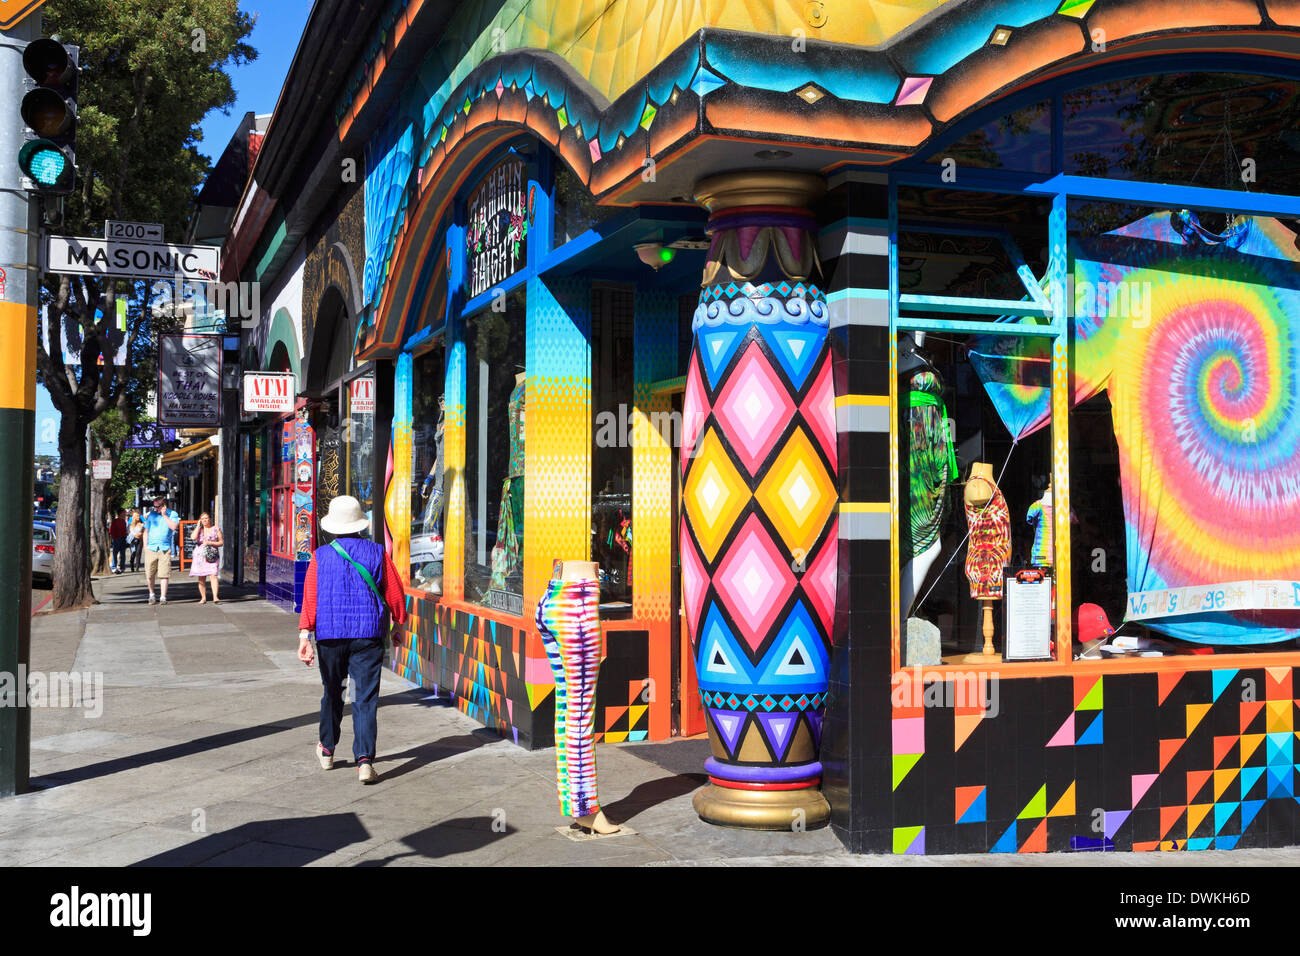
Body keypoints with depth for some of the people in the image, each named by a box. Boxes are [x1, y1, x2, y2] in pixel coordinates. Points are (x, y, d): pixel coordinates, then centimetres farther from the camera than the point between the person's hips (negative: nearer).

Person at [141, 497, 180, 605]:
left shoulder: (172, 514, 4)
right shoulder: (151, 514, 12)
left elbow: (174, 527, -14)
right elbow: (146, 531, 16)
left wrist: (164, 515, -10)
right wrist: (145, 545, 8)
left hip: (165, 549, -2)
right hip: (151, 548, 3)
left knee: (163, 575, -7)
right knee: (149, 575, 3)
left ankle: (163, 597, -2)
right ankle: (151, 595, 23)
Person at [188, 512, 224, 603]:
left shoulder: (216, 529, 6)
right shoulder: (199, 528, 11)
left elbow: (221, 542, 5)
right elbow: (193, 537, -9)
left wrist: (210, 543, -9)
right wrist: (198, 525, -2)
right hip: (200, 555, 3)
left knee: (213, 575, -16)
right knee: (201, 578, 3)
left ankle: (215, 597, -22)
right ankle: (203, 598, 13)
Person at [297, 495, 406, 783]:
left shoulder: (320, 556, 0)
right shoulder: (377, 554, 0)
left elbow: (309, 598, -7)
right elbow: (396, 596, 3)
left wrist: (305, 635, -9)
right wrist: (399, 623, 18)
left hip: (330, 634, 1)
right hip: (368, 633, -1)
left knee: (332, 692, 19)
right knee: (365, 698, -2)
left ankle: (327, 750, 35)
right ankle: (364, 760, -13)